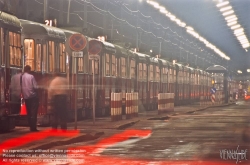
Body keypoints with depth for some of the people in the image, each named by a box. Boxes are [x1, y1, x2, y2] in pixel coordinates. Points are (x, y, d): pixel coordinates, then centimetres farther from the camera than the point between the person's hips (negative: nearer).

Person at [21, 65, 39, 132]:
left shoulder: (22, 77, 0)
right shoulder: (31, 76, -10)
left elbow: (20, 87, 1)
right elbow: (35, 87, -11)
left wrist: (23, 94, 12)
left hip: (25, 96, 4)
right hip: (32, 96, -4)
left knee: (29, 112, 11)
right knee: (34, 112, -3)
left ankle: (31, 127, 12)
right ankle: (33, 127, -8)